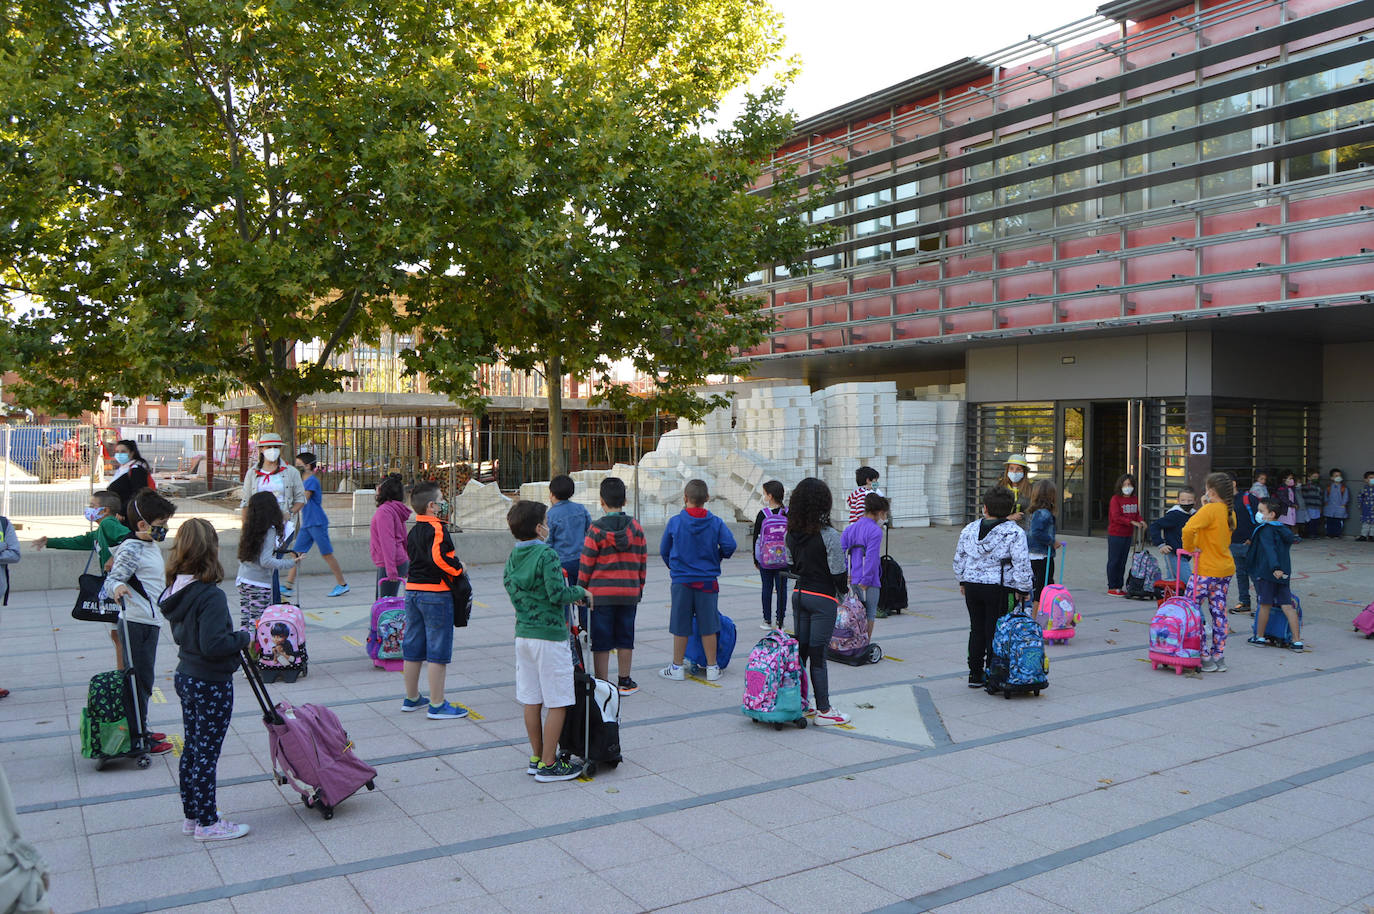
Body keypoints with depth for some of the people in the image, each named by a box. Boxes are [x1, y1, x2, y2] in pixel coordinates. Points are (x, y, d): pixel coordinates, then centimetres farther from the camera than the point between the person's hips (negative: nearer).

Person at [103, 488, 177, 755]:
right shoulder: (130, 549, -16)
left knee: (144, 678, 17)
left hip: (150, 621, 10)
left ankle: (141, 730, 28)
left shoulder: (151, 546, 13)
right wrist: (117, 588, -37)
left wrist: (168, 571, 43)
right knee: (141, 679, -4)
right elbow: (111, 581, -18)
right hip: (137, 624, -10)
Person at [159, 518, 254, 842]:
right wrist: (243, 637, -13)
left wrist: (236, 638, 10)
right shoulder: (210, 596, -25)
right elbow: (214, 645, -30)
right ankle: (207, 823, 16)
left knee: (192, 749, 19)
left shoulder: (176, 591, 2)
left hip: (186, 678, 9)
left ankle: (192, 815, 32)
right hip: (211, 684, -8)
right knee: (207, 754, 3)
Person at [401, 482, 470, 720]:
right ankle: (437, 705, 2)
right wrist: (458, 569, -13)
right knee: (438, 651, -2)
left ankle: (411, 698, 27)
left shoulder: (413, 531, 13)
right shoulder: (437, 529, -15)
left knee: (413, 647, 15)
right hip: (436, 593, -9)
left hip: (412, 590, 9)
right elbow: (439, 557, -29)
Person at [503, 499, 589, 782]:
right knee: (557, 703, 1)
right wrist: (580, 592, -1)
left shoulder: (512, 557, 8)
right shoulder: (546, 554, -15)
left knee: (532, 700, 14)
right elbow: (558, 594, -21)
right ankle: (548, 765, 5)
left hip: (522, 634, 8)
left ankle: (536, 757, 24)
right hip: (549, 636, -8)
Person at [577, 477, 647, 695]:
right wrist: (639, 589, 17)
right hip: (629, 593, 3)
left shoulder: (595, 530, -9)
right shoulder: (636, 528, 1)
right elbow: (642, 562, 7)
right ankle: (625, 682, 21)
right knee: (625, 637, 13)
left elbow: (586, 564, -7)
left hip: (600, 593, -3)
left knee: (601, 641, 4)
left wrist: (581, 591, 5)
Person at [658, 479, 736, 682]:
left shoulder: (675, 522, -5)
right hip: (708, 581, 1)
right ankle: (712, 668, 16)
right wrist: (716, 557, 8)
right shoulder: (716, 522, -5)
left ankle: (677, 667, 17)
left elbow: (664, 550, 3)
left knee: (680, 627, 8)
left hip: (682, 581, 0)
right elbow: (729, 545, -14)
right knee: (708, 626, 9)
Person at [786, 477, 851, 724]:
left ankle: (799, 701, 23)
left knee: (800, 648, 14)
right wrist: (842, 590, 5)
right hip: (822, 598, -6)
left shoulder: (792, 533, 0)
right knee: (818, 653, -1)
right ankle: (823, 710, 8)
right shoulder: (828, 535, -18)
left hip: (799, 593, 6)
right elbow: (838, 572, -13)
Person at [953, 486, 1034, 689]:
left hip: (972, 585, 4)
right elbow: (1021, 564, -14)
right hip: (999, 589, -4)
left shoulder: (969, 530, 3)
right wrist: (1024, 589, -5)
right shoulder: (1015, 533, -11)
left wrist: (962, 582, 23)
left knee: (976, 630, 14)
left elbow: (959, 559, 11)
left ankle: (975, 675, 21)